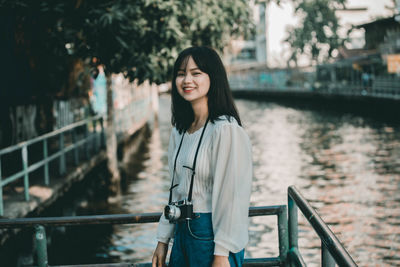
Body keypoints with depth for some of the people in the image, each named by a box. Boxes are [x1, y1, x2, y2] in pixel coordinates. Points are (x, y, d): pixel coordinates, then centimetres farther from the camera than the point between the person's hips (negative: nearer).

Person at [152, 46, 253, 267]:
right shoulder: (179, 131, 9)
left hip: (211, 237, -7)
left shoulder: (226, 129, -16)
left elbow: (232, 196, -18)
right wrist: (163, 240, 12)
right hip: (183, 233, 7)